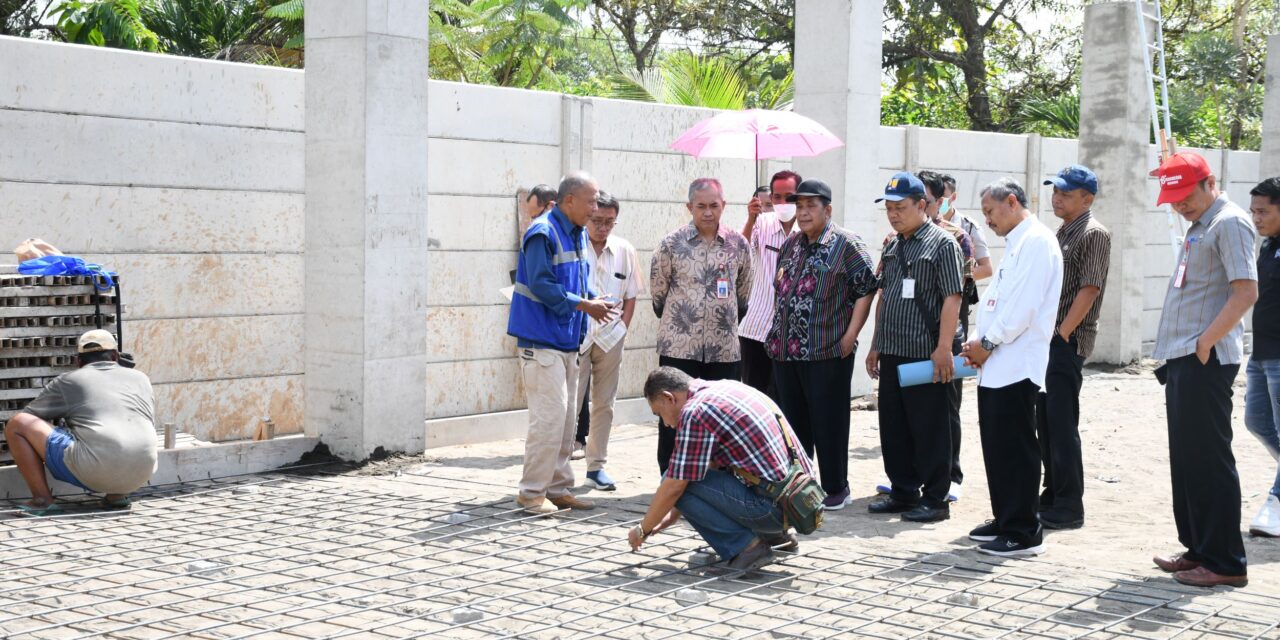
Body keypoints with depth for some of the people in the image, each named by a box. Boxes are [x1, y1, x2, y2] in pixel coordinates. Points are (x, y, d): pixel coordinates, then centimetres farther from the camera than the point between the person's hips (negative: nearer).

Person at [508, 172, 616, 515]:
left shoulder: (578, 234, 14)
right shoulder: (542, 233, -15)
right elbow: (541, 286, -21)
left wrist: (593, 300, 1)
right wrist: (584, 305, -18)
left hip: (567, 341, 9)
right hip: (541, 341, -9)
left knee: (566, 418, 12)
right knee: (549, 415, -11)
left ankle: (557, 487, 20)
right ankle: (532, 492, -3)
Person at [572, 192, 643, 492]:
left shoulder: (625, 251, 5)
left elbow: (630, 296, 12)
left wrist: (622, 327, 3)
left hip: (610, 335, 4)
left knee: (604, 403, 9)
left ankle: (596, 465, 18)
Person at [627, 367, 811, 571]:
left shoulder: (695, 412, -12)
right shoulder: (728, 387, 15)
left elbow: (674, 488, -8)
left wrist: (643, 529, 8)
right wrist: (673, 514, 29)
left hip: (773, 507, -9)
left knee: (676, 482, -6)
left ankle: (746, 545, -6)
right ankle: (775, 535, 21)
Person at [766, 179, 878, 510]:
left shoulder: (847, 245, -6)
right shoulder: (790, 246, 15)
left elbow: (866, 290, -9)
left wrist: (849, 337, -13)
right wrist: (777, 333, 14)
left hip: (827, 352, -7)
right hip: (785, 351, 7)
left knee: (829, 423, -1)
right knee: (794, 420, 13)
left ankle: (836, 488, 10)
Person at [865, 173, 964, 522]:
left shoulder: (942, 243, -8)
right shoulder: (892, 246, 15)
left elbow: (951, 299, -14)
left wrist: (943, 349, -20)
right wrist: (876, 345, 19)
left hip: (924, 353, -8)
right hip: (892, 353, 8)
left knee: (929, 428, -1)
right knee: (893, 427, 12)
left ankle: (935, 499, 7)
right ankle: (903, 491, 23)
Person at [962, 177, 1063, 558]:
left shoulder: (1037, 242, -10)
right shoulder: (1015, 243, 21)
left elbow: (1023, 305, -19)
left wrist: (989, 342, -12)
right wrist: (981, 345, 8)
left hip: (1016, 365, -10)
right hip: (996, 365, 10)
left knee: (1015, 448, -6)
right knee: (996, 445, 13)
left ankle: (1023, 533, -1)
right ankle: (1005, 521, 22)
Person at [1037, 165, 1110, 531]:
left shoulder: (1094, 233, -10)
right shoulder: (1063, 233, 17)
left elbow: (1089, 289, -16)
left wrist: (1061, 334, -19)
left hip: (1069, 340, -9)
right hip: (1048, 337, 9)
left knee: (1062, 423, -8)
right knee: (1045, 419, 12)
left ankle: (1069, 508, -2)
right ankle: (1052, 497, 21)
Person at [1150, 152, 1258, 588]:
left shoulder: (1229, 223, -11)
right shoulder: (1200, 226, 19)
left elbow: (1246, 292, -21)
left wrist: (1205, 343, -19)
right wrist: (1180, 352, 15)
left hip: (1206, 361, -10)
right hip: (1183, 359, 10)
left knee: (1208, 459, -7)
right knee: (1187, 459, 14)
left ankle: (1225, 563, -2)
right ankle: (1198, 549, 22)